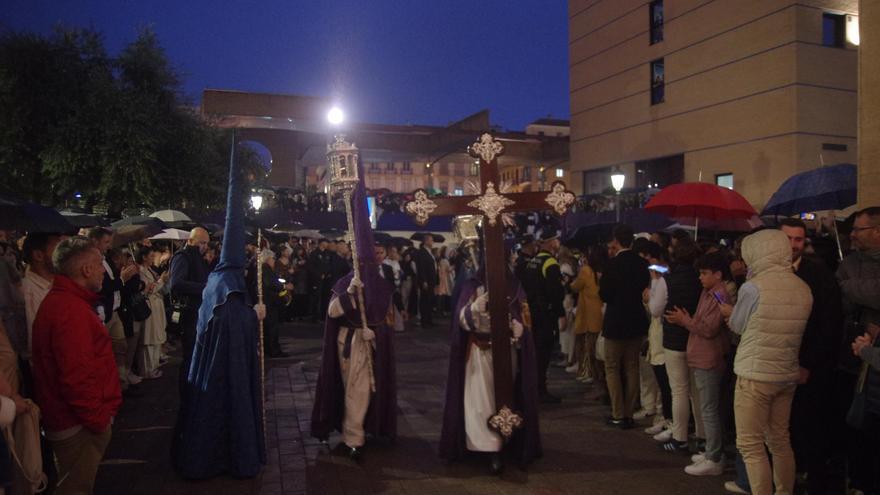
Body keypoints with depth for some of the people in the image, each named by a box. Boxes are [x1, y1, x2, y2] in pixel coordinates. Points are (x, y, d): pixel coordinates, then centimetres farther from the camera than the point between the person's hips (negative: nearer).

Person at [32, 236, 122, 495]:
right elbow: (77, 377, -29)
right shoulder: (71, 310, -25)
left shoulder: (60, 300, 9)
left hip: (69, 419, 10)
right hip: (80, 425, -10)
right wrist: (99, 419, -19)